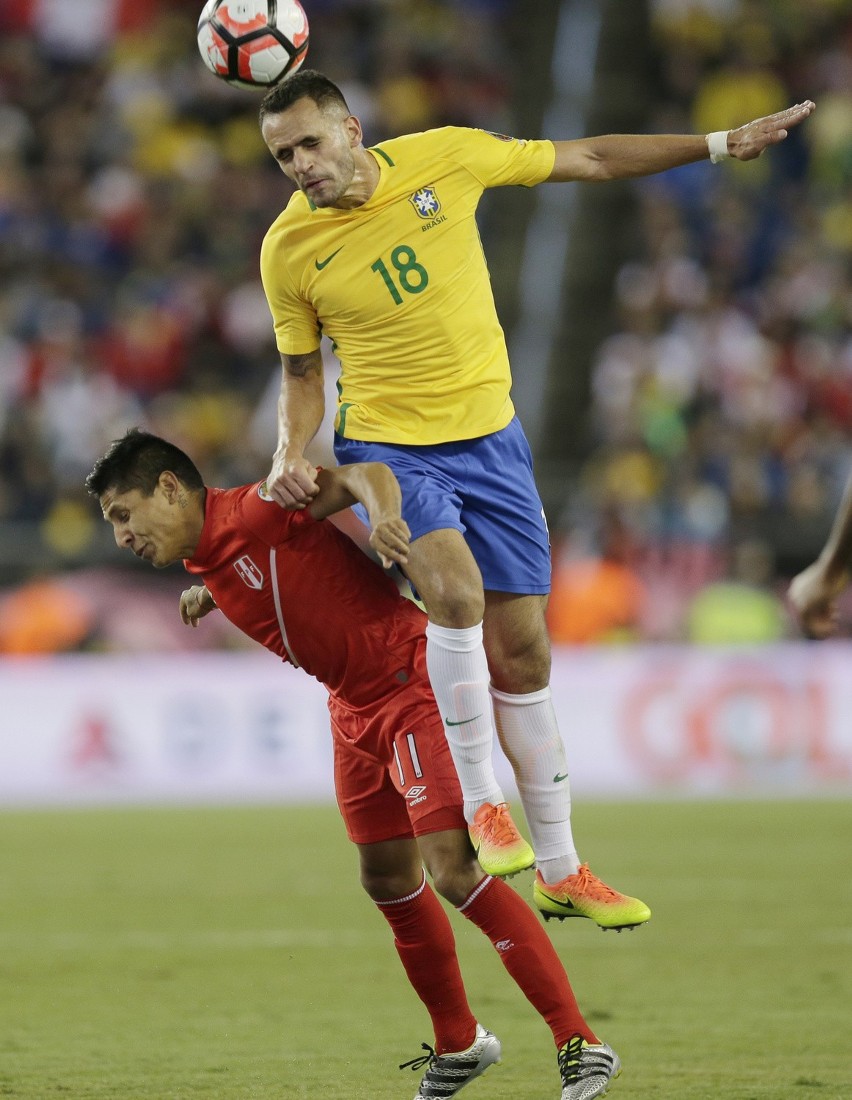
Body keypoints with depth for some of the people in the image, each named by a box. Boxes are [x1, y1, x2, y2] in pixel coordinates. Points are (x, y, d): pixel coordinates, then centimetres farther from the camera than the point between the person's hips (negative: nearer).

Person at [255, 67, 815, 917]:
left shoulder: (444, 156, -8)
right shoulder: (288, 250, -8)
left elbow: (589, 160, 4)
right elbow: (302, 373, 7)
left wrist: (719, 144, 6)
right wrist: (291, 456, -11)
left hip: (489, 440, 2)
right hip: (387, 449, -2)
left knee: (523, 649, 5)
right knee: (456, 590, -30)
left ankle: (559, 871, 16)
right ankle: (480, 803, -14)